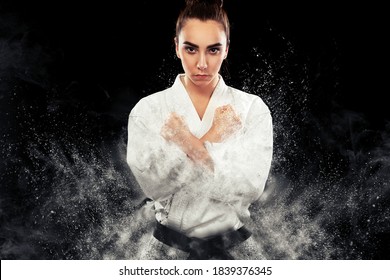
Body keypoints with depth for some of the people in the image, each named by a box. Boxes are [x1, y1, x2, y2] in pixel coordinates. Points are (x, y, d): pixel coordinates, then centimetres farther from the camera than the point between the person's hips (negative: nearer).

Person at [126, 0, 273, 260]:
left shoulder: (253, 108, -8)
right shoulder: (148, 109, -7)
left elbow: (250, 187, -18)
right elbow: (153, 184, -17)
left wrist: (186, 141, -22)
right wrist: (211, 139, -19)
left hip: (232, 245, 1)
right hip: (169, 247, 0)